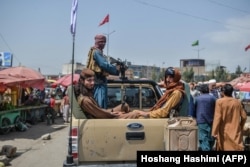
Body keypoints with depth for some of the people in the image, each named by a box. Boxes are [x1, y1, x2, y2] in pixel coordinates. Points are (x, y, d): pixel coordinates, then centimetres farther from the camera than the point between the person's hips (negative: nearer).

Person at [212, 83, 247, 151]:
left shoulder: (219, 101, -10)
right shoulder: (237, 102, 1)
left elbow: (217, 117, -14)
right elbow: (244, 117, 5)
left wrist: (214, 132, -12)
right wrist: (240, 127, 22)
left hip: (224, 131, -2)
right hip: (236, 131, 2)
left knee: (222, 147, 12)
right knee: (237, 147, 3)